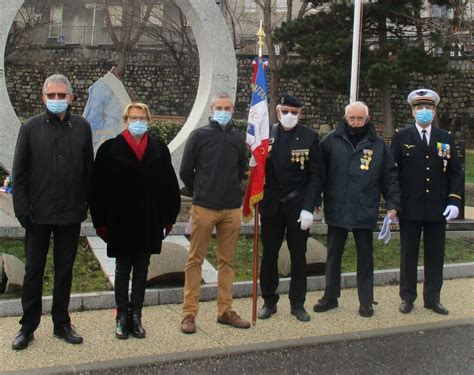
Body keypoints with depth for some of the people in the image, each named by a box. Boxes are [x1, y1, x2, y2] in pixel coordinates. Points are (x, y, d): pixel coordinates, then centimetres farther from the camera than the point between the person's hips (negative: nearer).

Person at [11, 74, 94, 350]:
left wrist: (86, 204, 0)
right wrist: (22, 209, -7)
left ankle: (62, 323, 26)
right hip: (39, 213, -1)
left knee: (65, 270, 12)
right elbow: (19, 173, -1)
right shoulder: (31, 128, -2)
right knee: (34, 270, 8)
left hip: (71, 213, 1)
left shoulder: (82, 127, 2)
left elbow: (89, 169, 4)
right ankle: (28, 326, 21)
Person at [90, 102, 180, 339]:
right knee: (123, 270, 9)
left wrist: (169, 217, 3)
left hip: (149, 223, 2)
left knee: (141, 270, 10)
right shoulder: (110, 149, -3)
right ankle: (122, 316, 20)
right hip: (121, 222, -2)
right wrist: (101, 221, -7)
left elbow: (169, 186, 6)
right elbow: (99, 187, -4)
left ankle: (136, 316, 21)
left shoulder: (159, 149, 5)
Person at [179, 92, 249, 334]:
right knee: (195, 260, 1)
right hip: (204, 208, -3)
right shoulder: (199, 136, -1)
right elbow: (185, 171, 3)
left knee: (227, 261, 9)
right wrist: (201, 193, 9)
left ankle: (225, 311, 19)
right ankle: (189, 313, 7)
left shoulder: (238, 138, 8)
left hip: (232, 209, 3)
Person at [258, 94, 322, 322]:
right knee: (269, 255, 8)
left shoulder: (309, 136, -2)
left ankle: (298, 303, 20)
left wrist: (308, 208, -12)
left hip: (298, 206, -1)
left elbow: (315, 175, -5)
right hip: (271, 205, 1)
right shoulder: (266, 134, 1)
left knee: (298, 256, 8)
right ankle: (269, 301, 22)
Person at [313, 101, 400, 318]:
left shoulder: (378, 145, 3)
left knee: (365, 257, 10)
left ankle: (366, 300, 21)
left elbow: (390, 177, 5)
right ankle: (330, 296, 25)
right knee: (333, 255, 11)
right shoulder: (331, 141, 0)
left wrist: (393, 204, -2)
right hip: (336, 210, 0)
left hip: (365, 212, 0)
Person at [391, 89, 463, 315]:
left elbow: (455, 172, 8)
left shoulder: (446, 138, 9)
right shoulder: (401, 137, 2)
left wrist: (454, 201, -4)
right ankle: (407, 298, 17)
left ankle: (432, 298, 20)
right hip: (410, 209, -2)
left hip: (438, 209, 2)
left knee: (435, 255, 8)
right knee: (408, 255, 6)